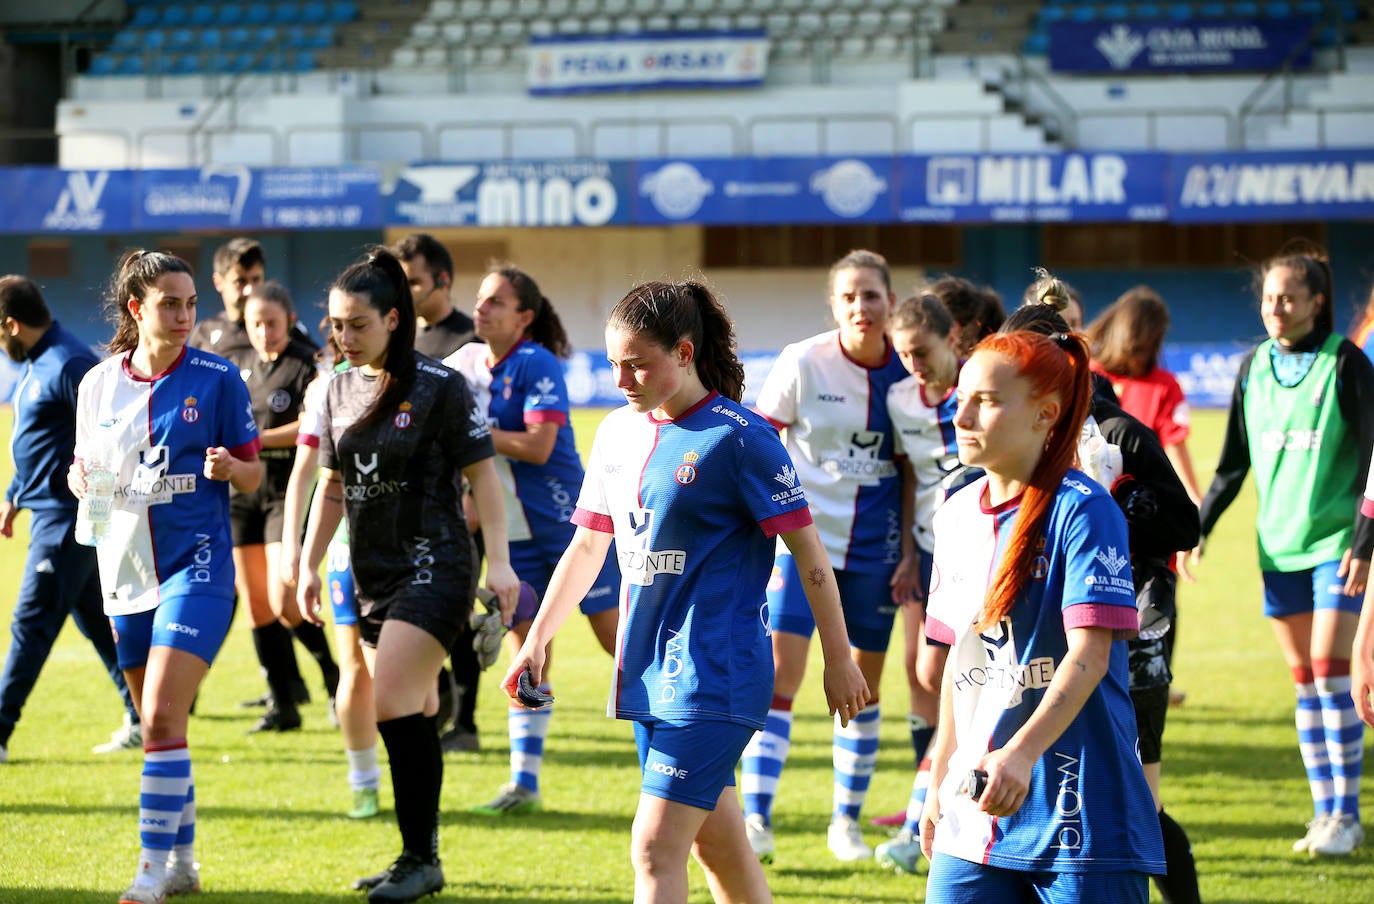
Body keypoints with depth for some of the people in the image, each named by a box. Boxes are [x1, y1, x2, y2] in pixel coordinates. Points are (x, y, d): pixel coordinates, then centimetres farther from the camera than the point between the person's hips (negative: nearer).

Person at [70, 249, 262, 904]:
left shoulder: (217, 379, -4)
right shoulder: (99, 385, 6)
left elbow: (254, 475, 2)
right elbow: (85, 469, 16)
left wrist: (229, 468, -20)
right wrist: (79, 479, -7)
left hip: (197, 563, -4)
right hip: (126, 567, 5)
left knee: (162, 716, -16)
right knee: (156, 724, 11)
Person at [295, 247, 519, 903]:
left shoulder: (439, 387, -9)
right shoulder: (340, 390, 9)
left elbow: (482, 474, -8)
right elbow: (331, 484, 18)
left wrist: (500, 562, -13)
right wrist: (309, 565, 14)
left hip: (433, 569, -6)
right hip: (373, 574, 6)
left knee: (394, 707, -16)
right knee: (414, 716, 12)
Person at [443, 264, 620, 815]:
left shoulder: (537, 365, -14)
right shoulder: (465, 363, 6)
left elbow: (537, 445, -24)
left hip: (567, 521, -6)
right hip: (512, 528, 6)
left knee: (615, 636, -3)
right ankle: (523, 783, 8)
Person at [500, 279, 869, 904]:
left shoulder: (739, 436, -11)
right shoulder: (617, 432, 10)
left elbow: (807, 548, -9)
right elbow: (587, 547, 19)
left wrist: (838, 658, -7)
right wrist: (536, 640, 13)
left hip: (715, 675, -7)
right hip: (647, 671, 7)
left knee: (655, 847, -15)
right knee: (716, 841, 15)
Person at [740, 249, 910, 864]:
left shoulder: (908, 371, -1)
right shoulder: (804, 363, -8)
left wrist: (911, 553, 3)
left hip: (874, 550, 3)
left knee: (864, 684, 8)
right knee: (779, 672, -13)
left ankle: (847, 821, 21)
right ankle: (757, 818, -11)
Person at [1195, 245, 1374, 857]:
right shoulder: (1254, 367, 8)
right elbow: (1234, 462, 15)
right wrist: (1199, 527, 8)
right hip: (1279, 544, 5)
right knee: (1304, 680, 6)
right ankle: (1324, 811, 11)